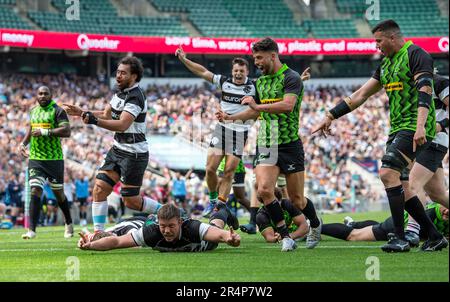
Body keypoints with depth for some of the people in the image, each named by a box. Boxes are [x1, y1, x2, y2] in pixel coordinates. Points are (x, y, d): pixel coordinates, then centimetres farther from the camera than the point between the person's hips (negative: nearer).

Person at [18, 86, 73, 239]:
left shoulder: (57, 110, -7)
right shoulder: (33, 111, 14)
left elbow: (66, 131, -17)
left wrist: (45, 132, -21)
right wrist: (23, 143, 17)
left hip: (54, 159, -4)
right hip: (35, 158, 4)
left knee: (58, 193, 8)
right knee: (35, 192, -9)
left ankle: (69, 224, 30)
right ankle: (32, 230, -13)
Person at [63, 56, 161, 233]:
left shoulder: (135, 97, -21)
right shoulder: (120, 92, 8)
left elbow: (122, 125, -32)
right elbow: (106, 115, 17)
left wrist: (95, 121, -42)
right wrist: (82, 113, 6)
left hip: (134, 154, -8)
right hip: (118, 150, 8)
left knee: (131, 201, -2)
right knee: (99, 189, -1)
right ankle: (98, 232, 3)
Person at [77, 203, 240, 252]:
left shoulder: (192, 228, -50)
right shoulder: (152, 232, -45)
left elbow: (219, 234, -63)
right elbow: (117, 241, -47)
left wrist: (230, 237, -86)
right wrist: (90, 245, -62)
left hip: (200, 245, -1)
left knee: (214, 226, 35)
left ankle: (221, 212, 67)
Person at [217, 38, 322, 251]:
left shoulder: (291, 78, -11)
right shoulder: (260, 82, 13)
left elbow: (287, 105, -28)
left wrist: (258, 106, -30)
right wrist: (230, 117, 15)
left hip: (289, 145, -5)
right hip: (265, 145, 6)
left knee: (296, 199, 3)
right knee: (264, 190, -18)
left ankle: (315, 225, 35)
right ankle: (286, 237, -10)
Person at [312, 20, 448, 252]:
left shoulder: (416, 55, -8)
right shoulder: (386, 64, 18)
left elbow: (425, 92, -20)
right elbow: (360, 95, 20)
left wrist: (420, 126, -32)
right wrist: (330, 117, 16)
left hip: (414, 127, -9)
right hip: (398, 129, 9)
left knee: (388, 173, -22)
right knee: (400, 188, 5)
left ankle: (400, 239, -19)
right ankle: (434, 237, 12)